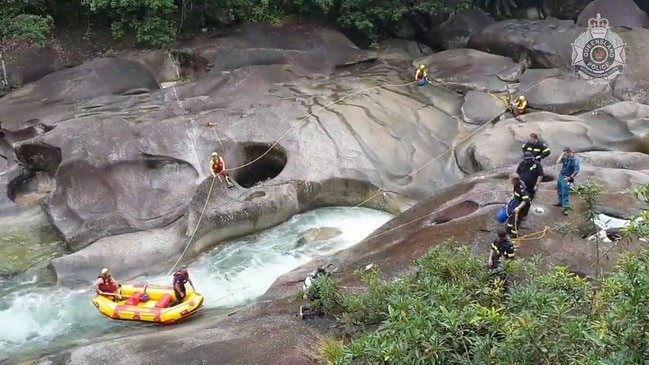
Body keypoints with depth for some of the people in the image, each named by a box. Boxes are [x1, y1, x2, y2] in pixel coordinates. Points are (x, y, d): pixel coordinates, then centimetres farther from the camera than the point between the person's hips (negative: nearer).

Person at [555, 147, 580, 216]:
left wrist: (570, 177, -18)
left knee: (565, 193, -8)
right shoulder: (565, 157, 1)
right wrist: (562, 154, -7)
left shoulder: (574, 160, -19)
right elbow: (558, 162, -3)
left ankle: (566, 208, -7)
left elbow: (576, 171, -20)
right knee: (559, 190, 21)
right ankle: (560, 202, 38)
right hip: (560, 176, 8)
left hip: (566, 178, -8)